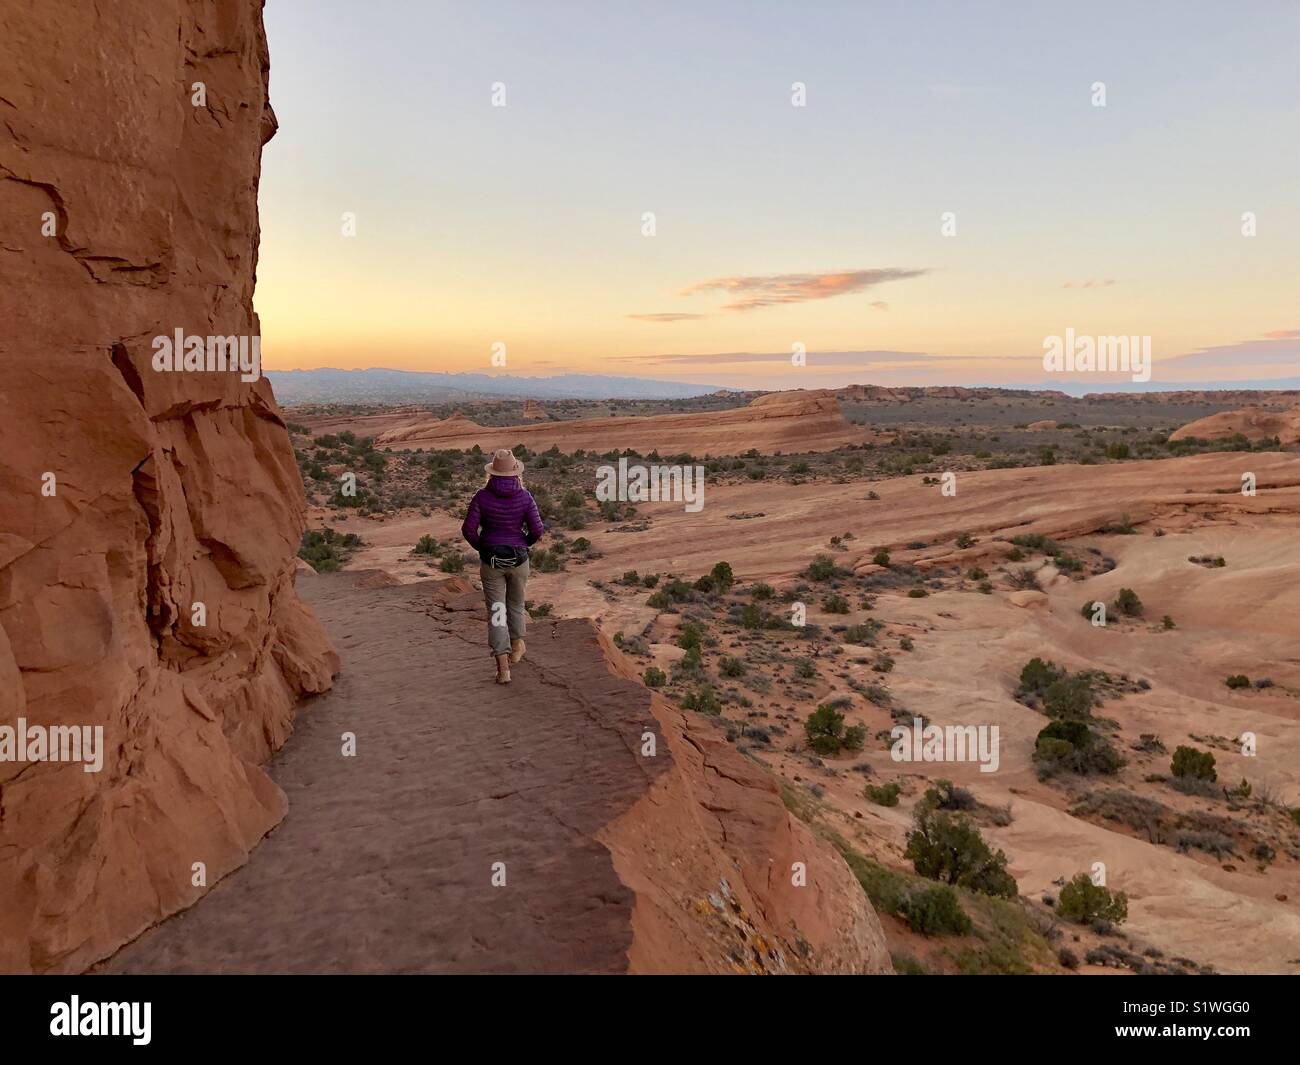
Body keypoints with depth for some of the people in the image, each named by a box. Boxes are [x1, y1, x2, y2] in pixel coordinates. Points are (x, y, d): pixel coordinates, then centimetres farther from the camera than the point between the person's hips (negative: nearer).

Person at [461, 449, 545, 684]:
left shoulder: (482, 496, -12)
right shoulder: (525, 496, -11)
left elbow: (468, 529, -13)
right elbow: (537, 530, -12)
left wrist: (481, 547, 7)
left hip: (491, 561, -1)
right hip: (518, 560, 1)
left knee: (496, 612, 5)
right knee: (516, 604, 25)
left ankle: (503, 669, 0)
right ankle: (516, 647, 47)